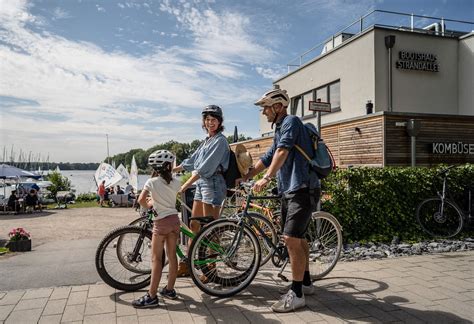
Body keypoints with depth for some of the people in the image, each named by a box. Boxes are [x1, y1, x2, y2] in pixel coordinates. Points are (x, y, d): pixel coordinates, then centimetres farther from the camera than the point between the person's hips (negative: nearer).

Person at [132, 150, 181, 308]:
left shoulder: (152, 182, -8)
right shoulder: (176, 182, 3)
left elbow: (141, 200, -15)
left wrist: (148, 206, 6)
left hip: (161, 222, -4)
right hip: (174, 220, 4)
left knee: (156, 259, -1)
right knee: (172, 256, 12)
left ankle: (151, 296, 1)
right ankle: (170, 289, 23)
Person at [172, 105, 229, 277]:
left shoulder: (220, 140, -9)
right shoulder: (207, 141, 18)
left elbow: (207, 166, -19)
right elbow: (192, 160, 21)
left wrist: (186, 184, -23)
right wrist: (170, 170, 17)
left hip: (213, 183, -9)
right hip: (201, 183, 9)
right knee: (194, 224, 12)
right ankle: (187, 264, 22)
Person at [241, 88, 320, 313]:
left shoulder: (291, 121, -10)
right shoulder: (279, 130, 19)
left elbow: (282, 152, -25)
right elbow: (268, 157, 23)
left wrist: (267, 178, -33)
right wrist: (245, 178, 20)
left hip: (303, 190, -10)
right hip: (288, 191, 10)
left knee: (291, 239, -13)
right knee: (297, 238, 16)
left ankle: (296, 294, -2)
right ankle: (306, 283, 29)